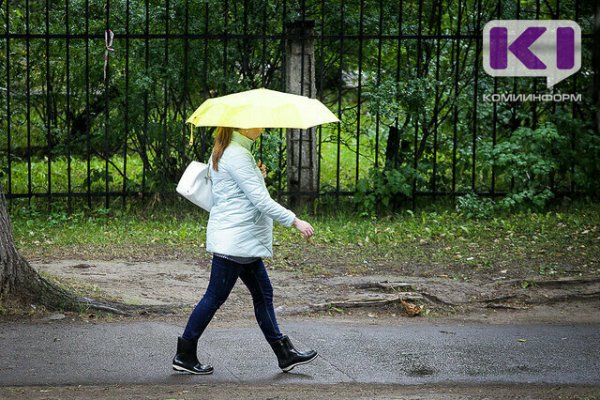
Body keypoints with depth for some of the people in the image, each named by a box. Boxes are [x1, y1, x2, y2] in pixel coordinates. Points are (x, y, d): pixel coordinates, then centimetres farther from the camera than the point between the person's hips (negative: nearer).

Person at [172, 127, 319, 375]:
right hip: (234, 240, -11)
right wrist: (295, 221, -18)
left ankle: (285, 354, 16)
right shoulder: (236, 155, -17)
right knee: (216, 297, -3)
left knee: (263, 294, 11)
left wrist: (258, 177, 6)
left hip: (245, 240, 11)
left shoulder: (227, 152, 15)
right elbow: (260, 200, -21)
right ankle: (184, 356, 6)